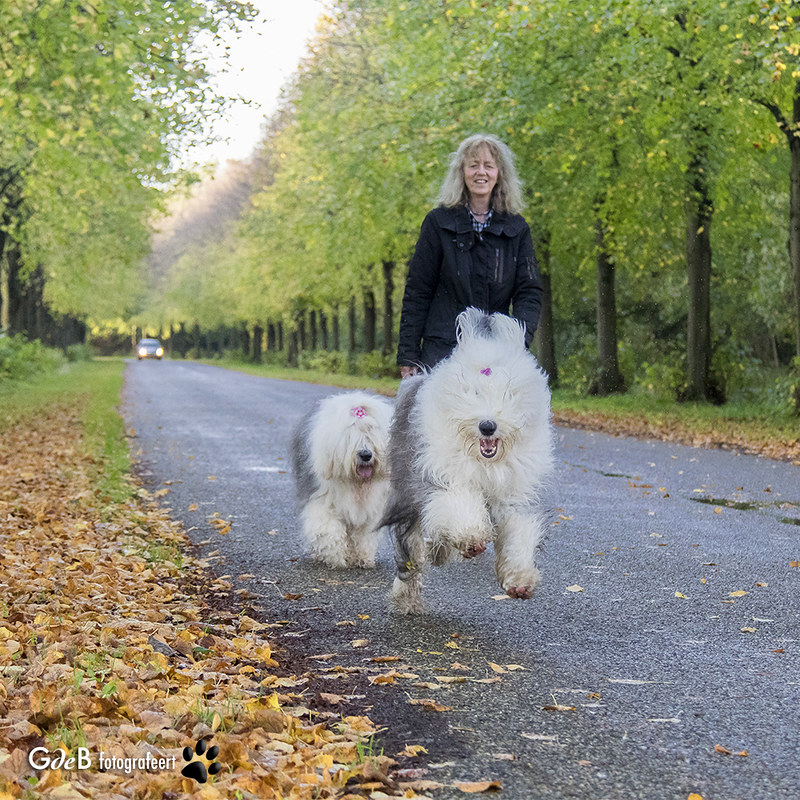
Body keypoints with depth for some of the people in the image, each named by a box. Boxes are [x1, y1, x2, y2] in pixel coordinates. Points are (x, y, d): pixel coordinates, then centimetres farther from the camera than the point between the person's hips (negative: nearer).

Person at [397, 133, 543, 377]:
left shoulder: (517, 229, 9)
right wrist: (408, 356, -1)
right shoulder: (438, 222, 4)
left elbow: (529, 292, 5)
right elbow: (417, 292, 4)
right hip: (441, 352, -2)